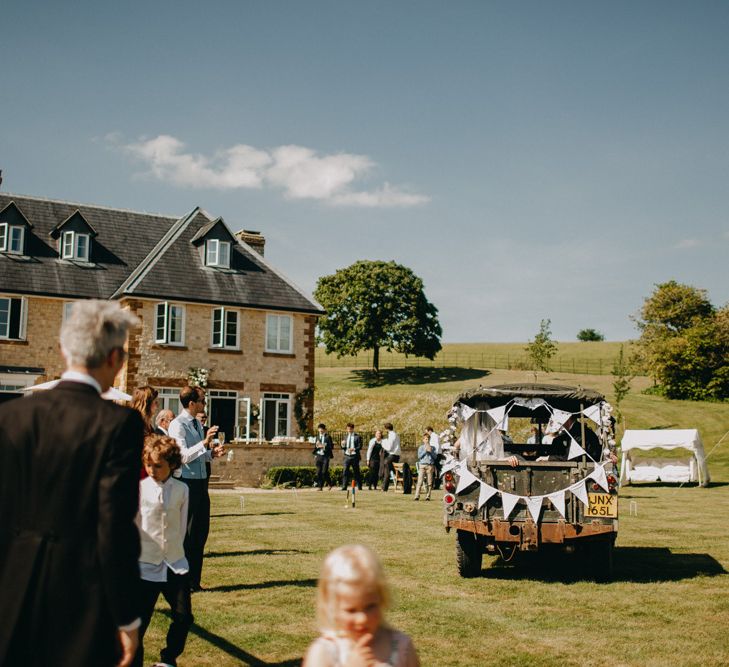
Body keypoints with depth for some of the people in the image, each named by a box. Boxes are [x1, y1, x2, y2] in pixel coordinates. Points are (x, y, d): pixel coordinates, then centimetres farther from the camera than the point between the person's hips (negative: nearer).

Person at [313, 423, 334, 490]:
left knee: (324, 472, -10)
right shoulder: (317, 437, 15)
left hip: (325, 456, -5)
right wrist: (316, 446, -1)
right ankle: (320, 487, 5)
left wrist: (323, 446, -17)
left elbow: (331, 447, -6)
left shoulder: (328, 437, -2)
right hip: (318, 456, 5)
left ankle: (330, 484, 10)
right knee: (318, 472, 0)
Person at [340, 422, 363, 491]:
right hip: (347, 456, 3)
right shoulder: (346, 437, 14)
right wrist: (343, 445, -8)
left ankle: (359, 487, 14)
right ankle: (344, 487, -6)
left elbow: (360, 447, -6)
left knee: (356, 472, 4)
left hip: (354, 456, -3)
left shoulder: (357, 437, -1)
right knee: (345, 472, -7)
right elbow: (343, 448, 14)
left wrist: (354, 449, -23)